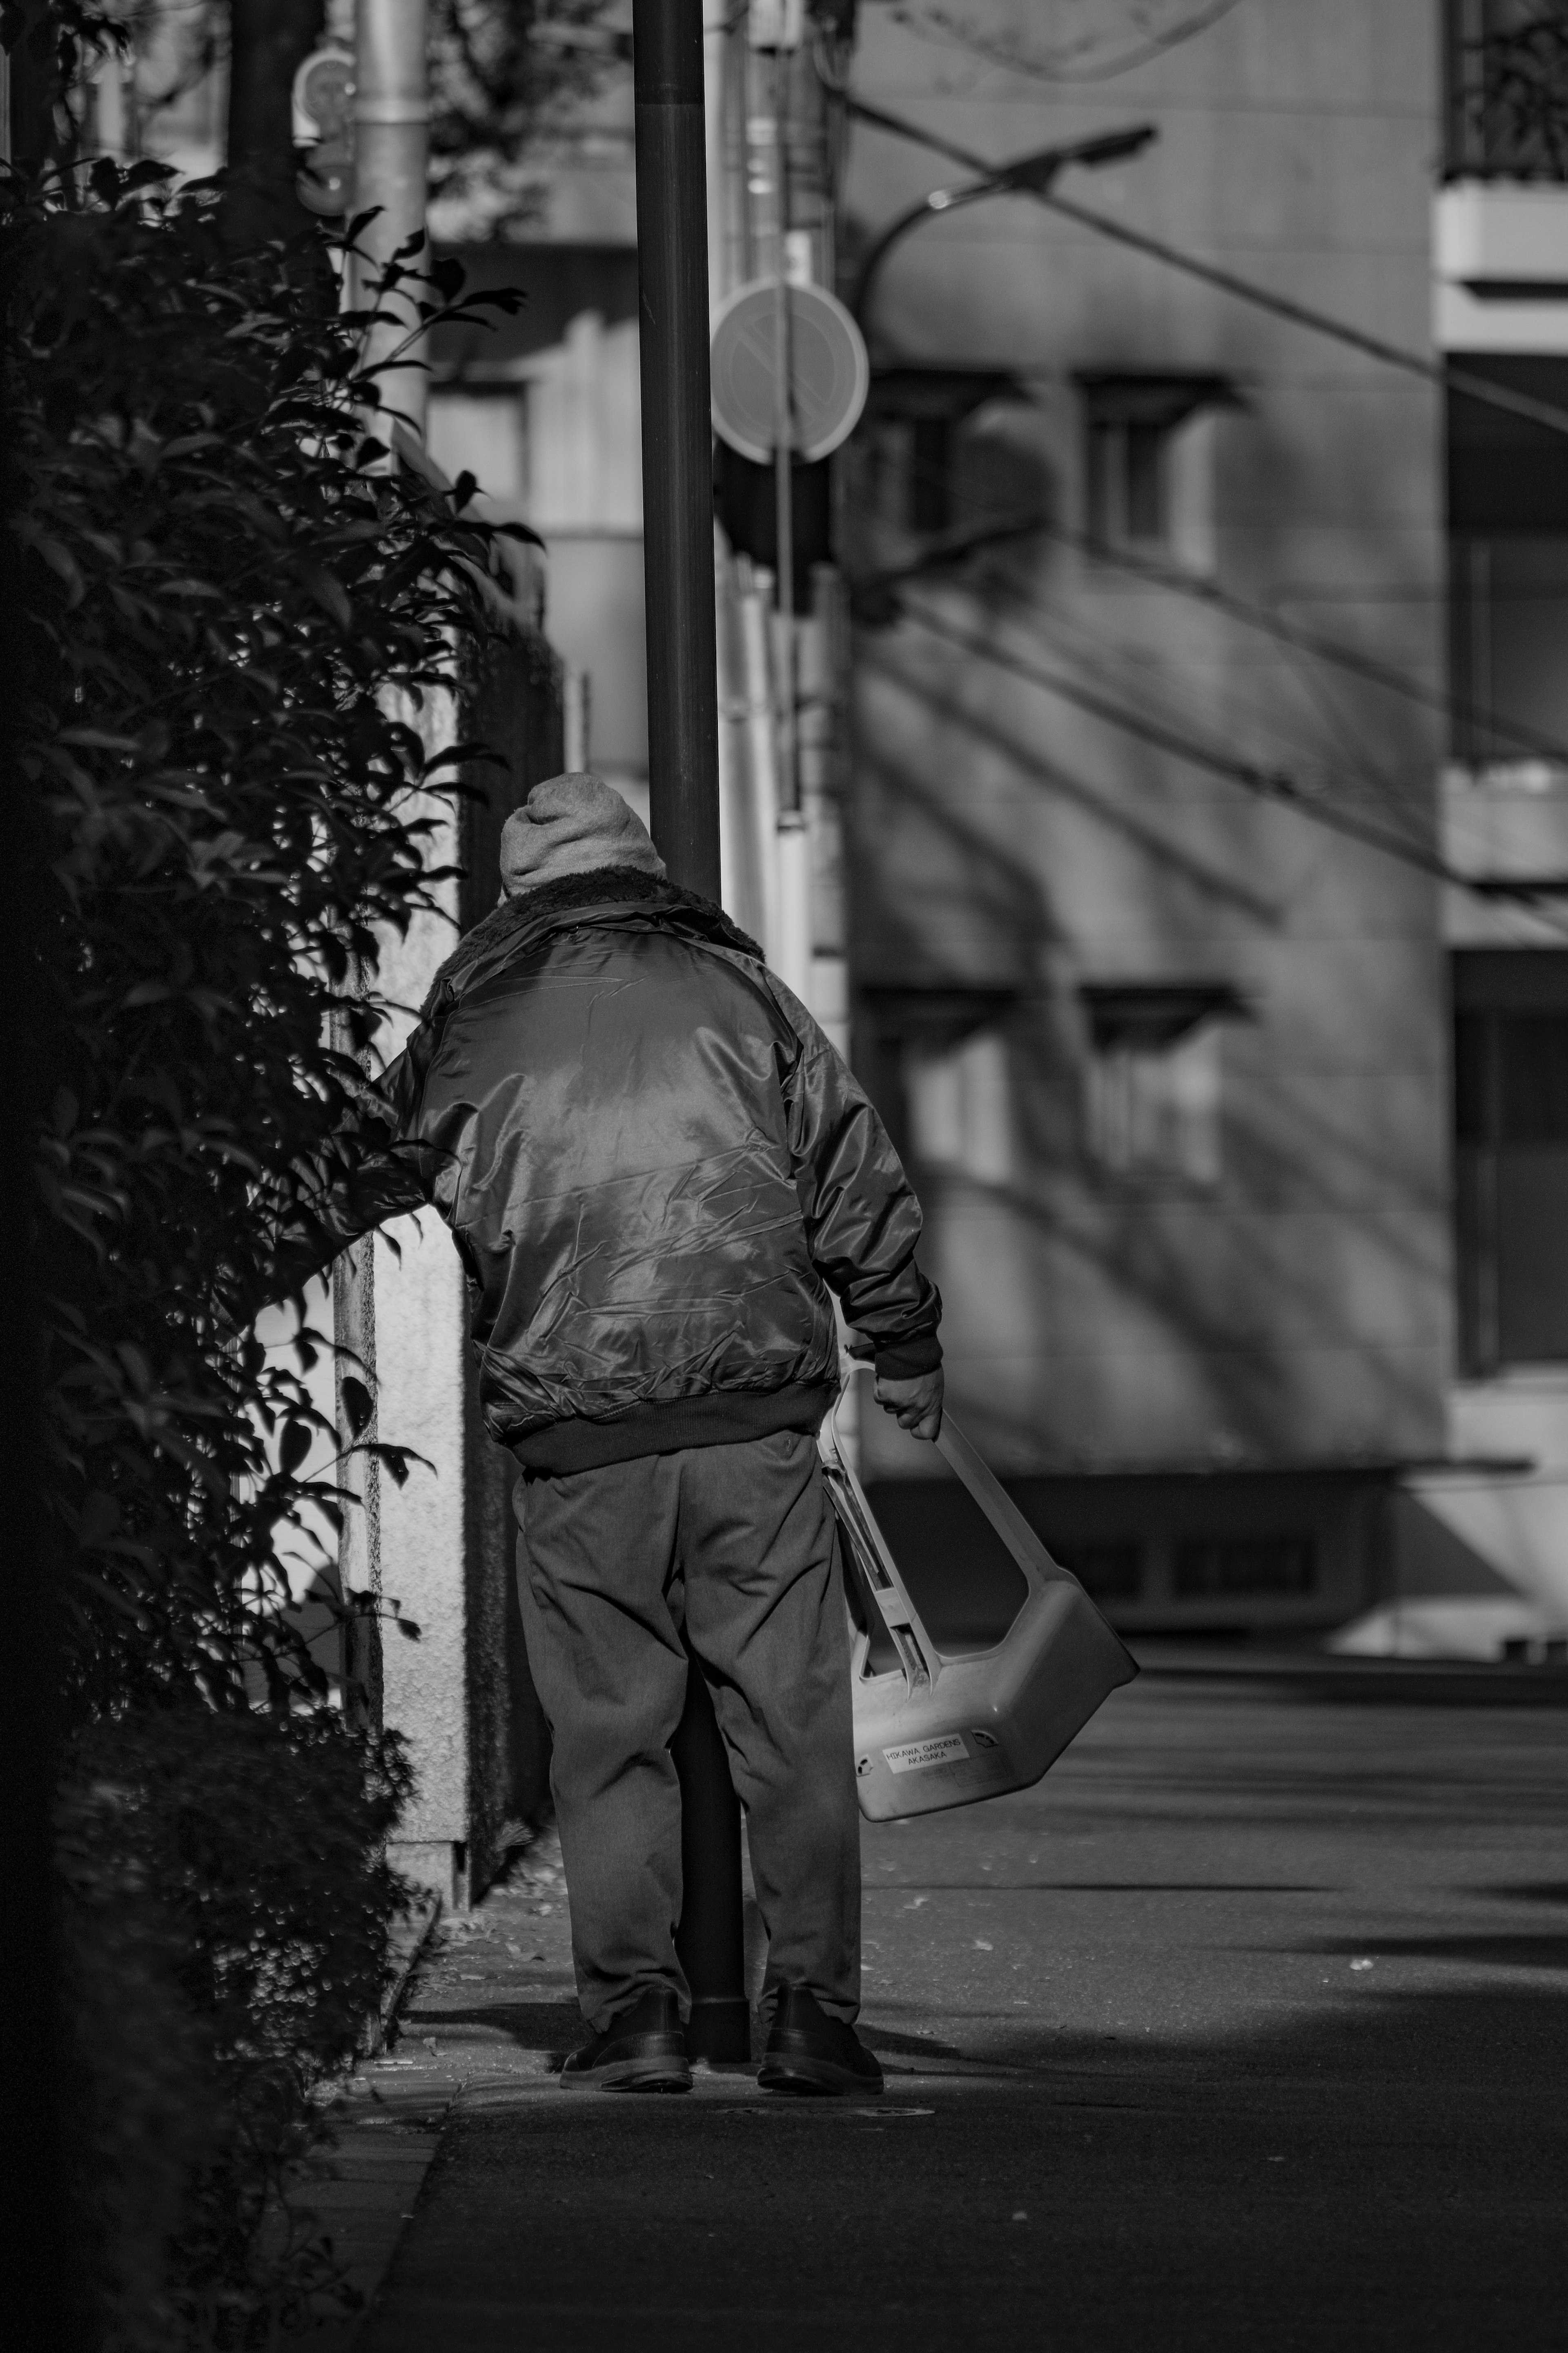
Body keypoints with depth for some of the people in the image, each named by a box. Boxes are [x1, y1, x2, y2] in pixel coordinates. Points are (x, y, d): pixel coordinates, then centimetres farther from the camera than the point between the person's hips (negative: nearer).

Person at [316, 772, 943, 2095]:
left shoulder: (471, 1021, 8)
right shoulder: (736, 990, 8)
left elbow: (363, 1179, 21)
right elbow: (859, 1185, 10)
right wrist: (906, 1356, 22)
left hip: (573, 1439, 0)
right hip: (757, 1407, 0)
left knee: (611, 1732, 8)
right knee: (793, 1726, 3)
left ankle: (634, 2011, 3)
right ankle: (815, 2018, 0)